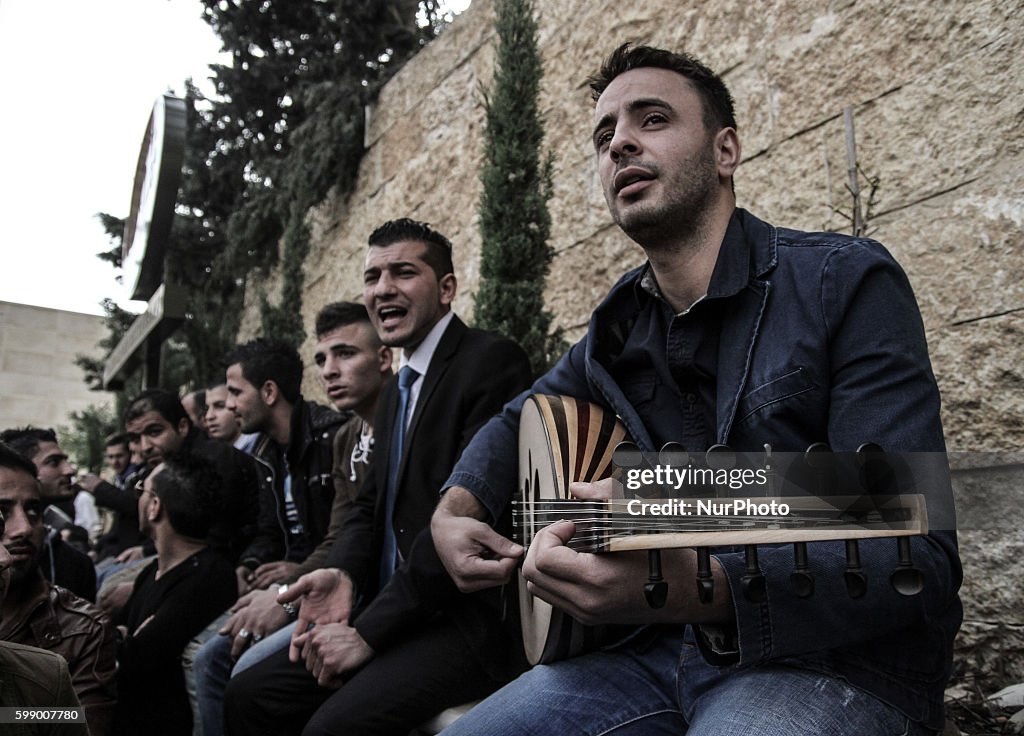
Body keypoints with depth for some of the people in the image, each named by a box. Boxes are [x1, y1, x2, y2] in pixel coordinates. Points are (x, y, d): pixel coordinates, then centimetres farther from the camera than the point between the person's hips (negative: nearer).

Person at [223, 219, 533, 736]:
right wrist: (342, 573, -5)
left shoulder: (493, 361, -12)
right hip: (391, 613, 9)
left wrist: (369, 631, -17)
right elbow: (371, 503, 17)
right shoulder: (396, 392, 19)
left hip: (473, 617, -8)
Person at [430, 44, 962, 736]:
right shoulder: (620, 324, 7)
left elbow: (919, 561, -20)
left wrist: (692, 585, -36)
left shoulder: (847, 282, -11)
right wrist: (457, 506, 4)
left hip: (834, 664, -5)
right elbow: (519, 419, 25)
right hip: (662, 648, 6)